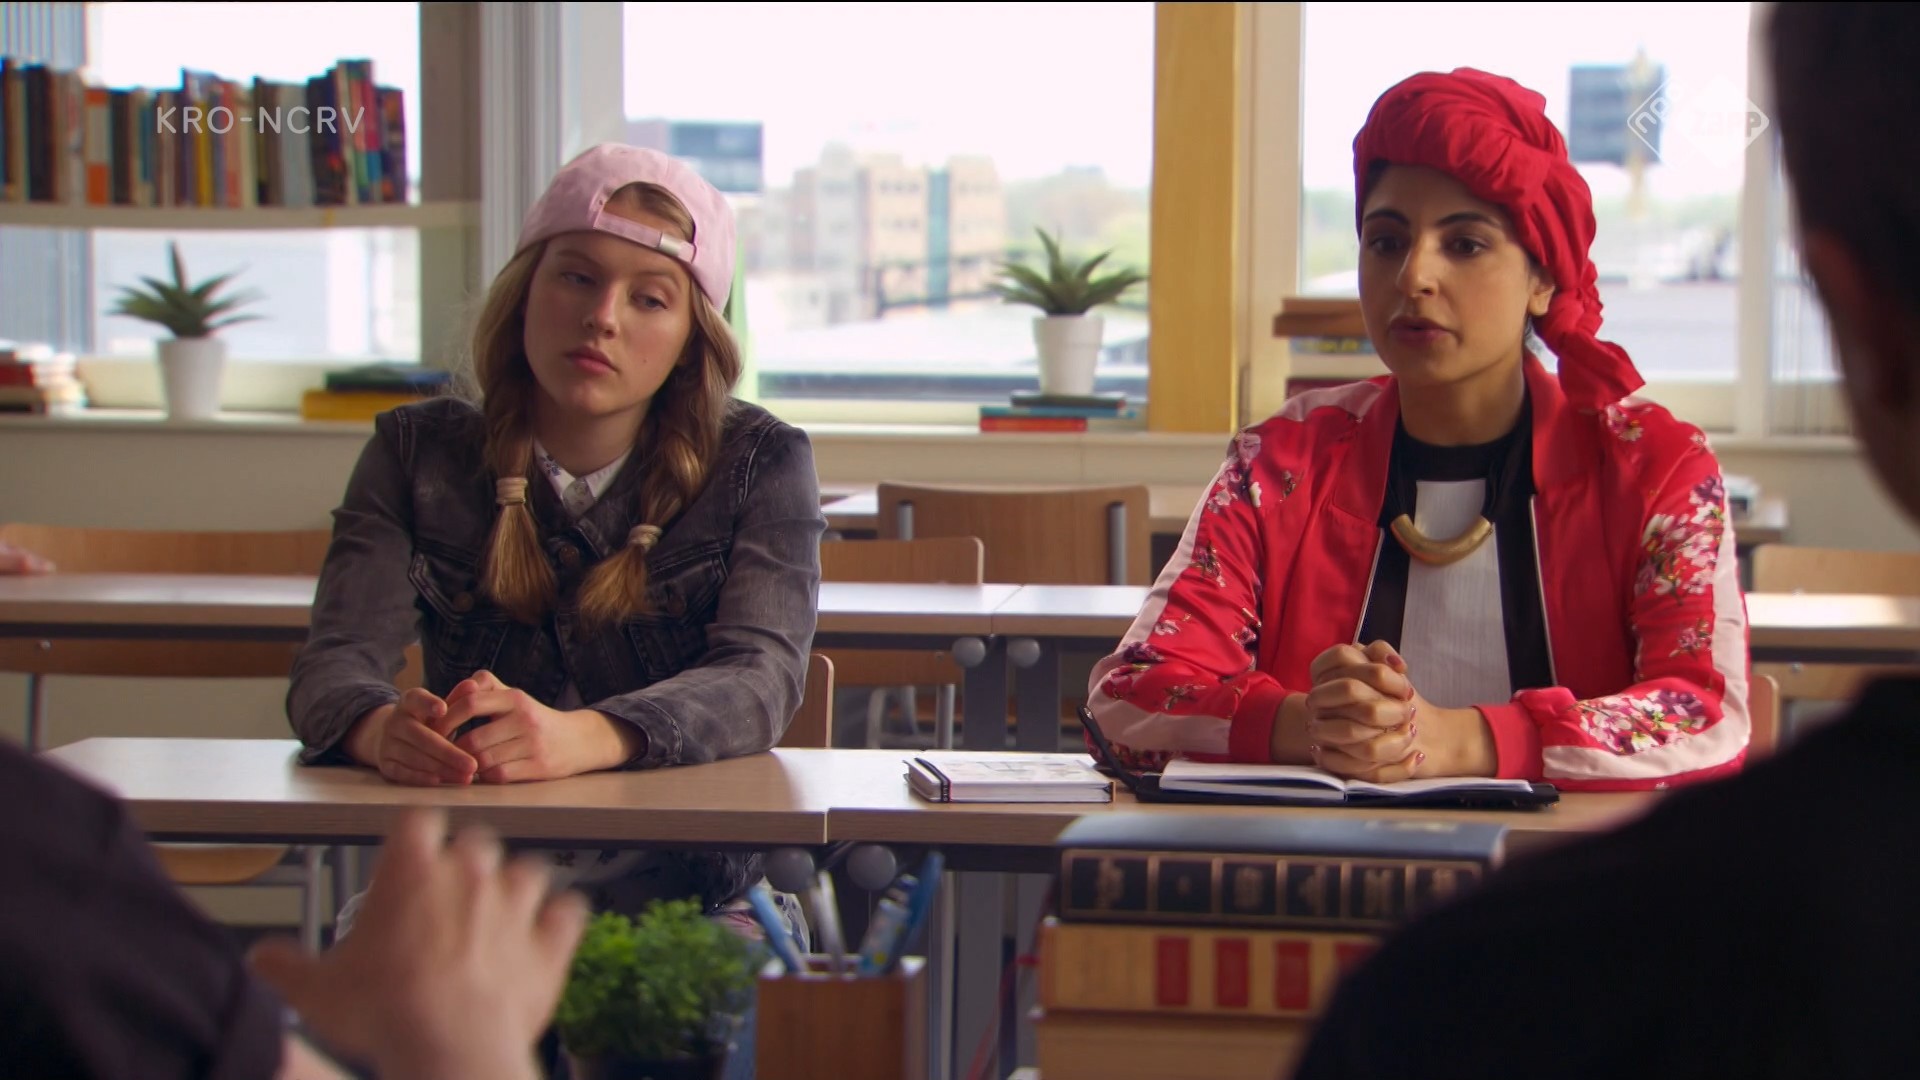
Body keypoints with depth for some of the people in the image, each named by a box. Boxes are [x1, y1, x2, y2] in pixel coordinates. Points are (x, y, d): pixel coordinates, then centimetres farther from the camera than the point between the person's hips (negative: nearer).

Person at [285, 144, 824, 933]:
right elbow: (334, 663, -5)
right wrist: (382, 730, -32)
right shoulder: (419, 456, 8)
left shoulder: (758, 464, 4)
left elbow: (760, 677, -13)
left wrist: (582, 738, -35)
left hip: (684, 904, 0)